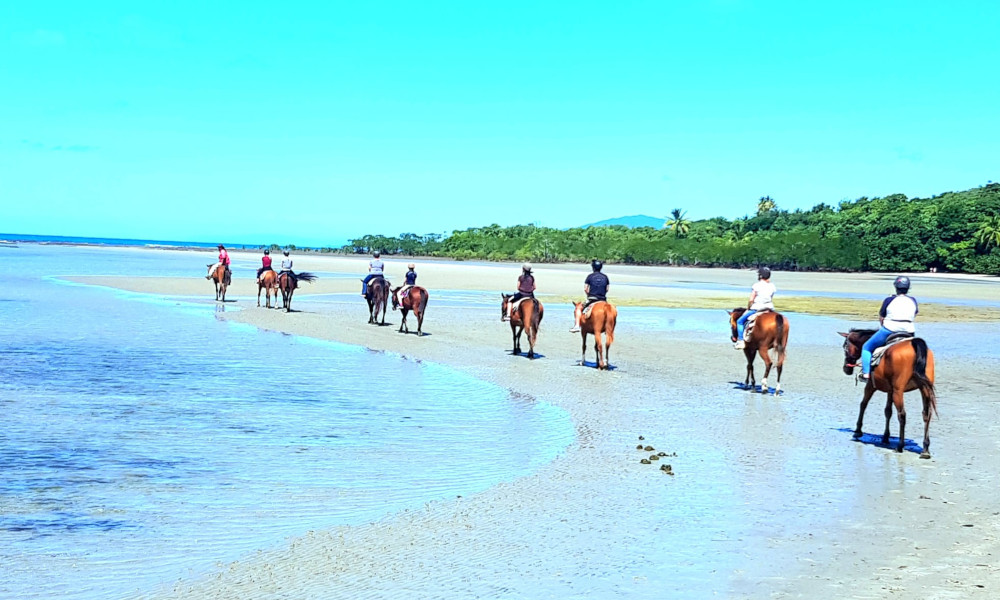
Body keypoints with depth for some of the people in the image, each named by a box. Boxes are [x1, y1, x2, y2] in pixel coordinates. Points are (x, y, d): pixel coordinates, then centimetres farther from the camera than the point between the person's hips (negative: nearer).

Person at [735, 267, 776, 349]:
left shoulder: (757, 285, -11)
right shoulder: (772, 286, 4)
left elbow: (751, 300, -12)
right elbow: (772, 299, 8)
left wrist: (748, 308, 3)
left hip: (756, 308, -5)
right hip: (769, 308, 5)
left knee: (740, 321, 7)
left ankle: (741, 341, -3)